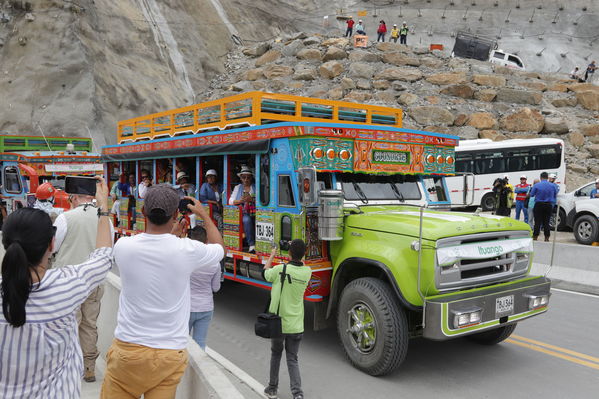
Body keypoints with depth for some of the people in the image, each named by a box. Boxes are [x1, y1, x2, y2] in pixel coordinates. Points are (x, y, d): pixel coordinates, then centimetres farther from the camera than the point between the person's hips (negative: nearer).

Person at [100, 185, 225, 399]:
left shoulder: (122, 246, -9)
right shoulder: (187, 250, -13)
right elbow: (220, 248, 11)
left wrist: (172, 235, 26)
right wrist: (203, 214, 21)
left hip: (128, 349, 1)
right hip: (170, 353, -1)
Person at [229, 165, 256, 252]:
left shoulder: (256, 187, 15)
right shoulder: (237, 187, 21)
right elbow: (230, 201, 12)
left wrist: (252, 200, -16)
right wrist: (240, 201, -8)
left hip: (254, 212, 0)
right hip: (243, 213, 1)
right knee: (247, 219, -34)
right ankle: (251, 245, -33)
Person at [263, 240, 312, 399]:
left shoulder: (280, 270, -16)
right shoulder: (307, 272, -7)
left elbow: (266, 272, 7)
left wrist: (272, 255, 22)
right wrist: (297, 251, 22)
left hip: (278, 323, -1)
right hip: (296, 326, 2)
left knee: (275, 354, 21)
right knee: (292, 359, 11)